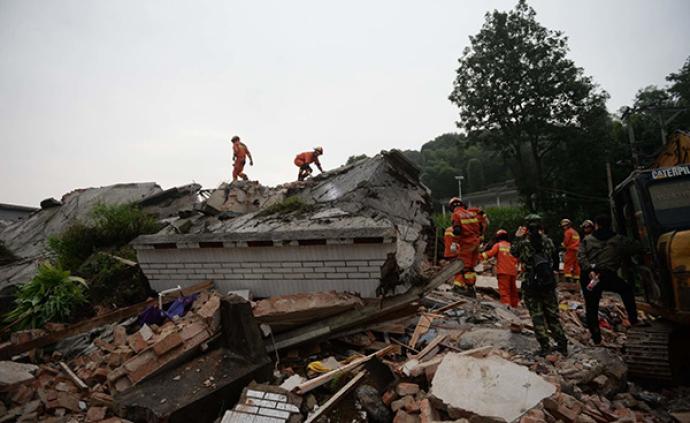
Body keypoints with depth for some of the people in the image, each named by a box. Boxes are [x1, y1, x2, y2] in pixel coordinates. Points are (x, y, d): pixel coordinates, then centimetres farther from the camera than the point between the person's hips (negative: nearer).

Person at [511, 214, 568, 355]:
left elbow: (513, 252, 6)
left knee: (537, 316, 6)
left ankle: (545, 346, 6)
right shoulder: (548, 241, -2)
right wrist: (554, 270, 23)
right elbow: (556, 257, 9)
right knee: (553, 314, 15)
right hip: (548, 284, 3)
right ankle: (562, 344, 20)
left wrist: (517, 238, 11)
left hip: (531, 285, -3)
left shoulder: (523, 243, -12)